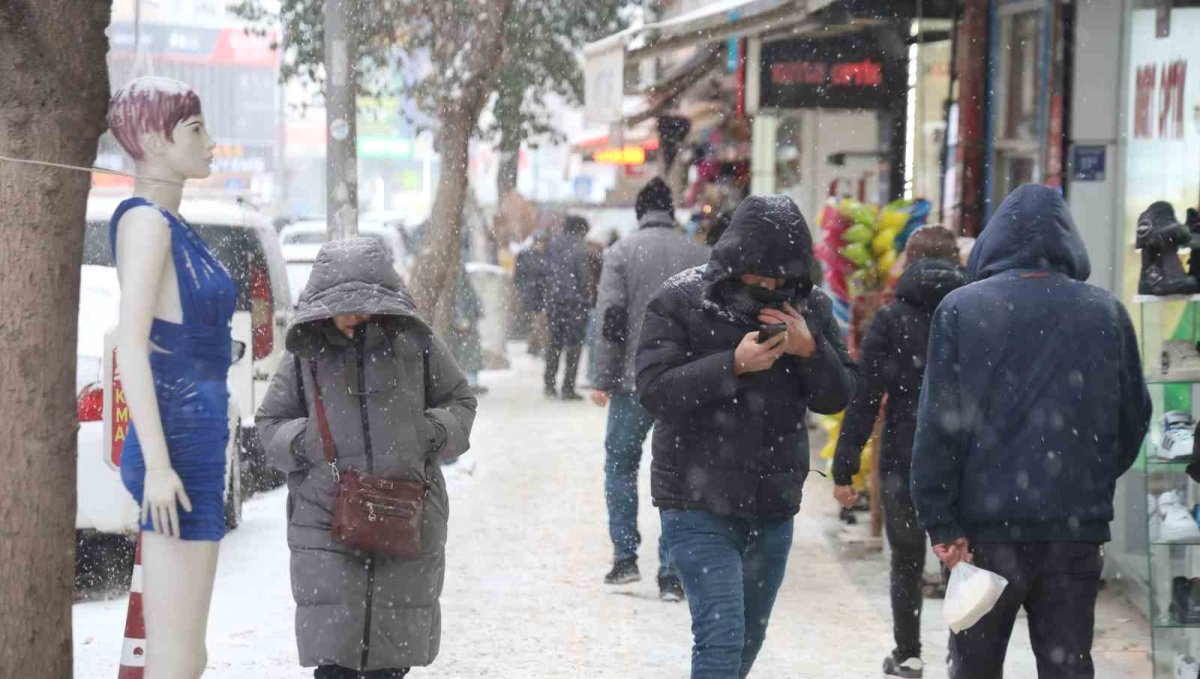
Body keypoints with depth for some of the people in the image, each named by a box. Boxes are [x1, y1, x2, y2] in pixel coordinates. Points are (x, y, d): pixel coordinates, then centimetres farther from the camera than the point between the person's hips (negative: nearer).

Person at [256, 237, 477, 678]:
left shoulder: (415, 344, 3)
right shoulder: (305, 352, 3)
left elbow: (459, 402, 15)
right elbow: (269, 423, 13)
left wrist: (435, 433, -5)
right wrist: (302, 442, -8)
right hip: (326, 519, -1)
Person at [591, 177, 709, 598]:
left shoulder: (622, 252, -2)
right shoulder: (701, 256, 5)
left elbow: (610, 320, -8)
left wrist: (605, 380, -2)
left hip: (635, 382, -2)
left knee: (620, 463, 15)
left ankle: (625, 556, 9)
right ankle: (671, 574, 4)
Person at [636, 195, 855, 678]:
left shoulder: (811, 308, 4)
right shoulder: (680, 302, -9)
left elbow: (837, 397, 4)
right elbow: (655, 390, -16)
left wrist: (809, 350, -15)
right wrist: (734, 365, -25)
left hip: (773, 505, 5)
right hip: (698, 504, -5)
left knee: (749, 639, 17)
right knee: (721, 637, -15)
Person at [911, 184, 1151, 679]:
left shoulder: (960, 308, -3)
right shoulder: (1107, 314, 3)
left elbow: (937, 424, -8)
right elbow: (1134, 417, 8)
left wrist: (941, 522, -7)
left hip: (988, 524, -2)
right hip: (1078, 525, 2)